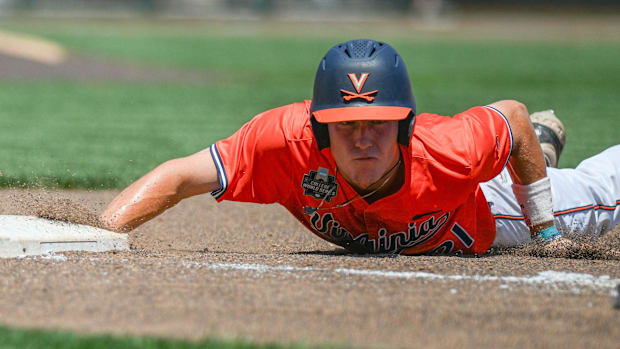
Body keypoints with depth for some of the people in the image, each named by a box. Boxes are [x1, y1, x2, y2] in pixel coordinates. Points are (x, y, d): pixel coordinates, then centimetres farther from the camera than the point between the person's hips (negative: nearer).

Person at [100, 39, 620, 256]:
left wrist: (545, 228, -16)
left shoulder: (451, 152, -47)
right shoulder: (288, 141, -46)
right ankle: (541, 141, 64)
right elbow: (177, 177, -44)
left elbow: (512, 114, -26)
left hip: (479, 215, -2)